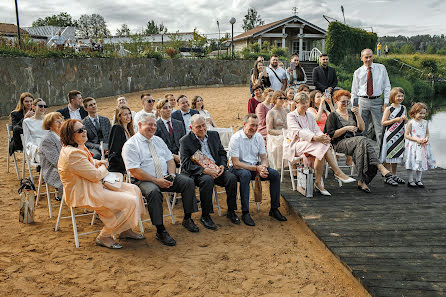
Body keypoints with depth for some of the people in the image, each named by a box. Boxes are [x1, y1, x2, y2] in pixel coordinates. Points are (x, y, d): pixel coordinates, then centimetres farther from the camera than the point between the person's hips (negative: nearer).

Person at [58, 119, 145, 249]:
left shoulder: (79, 147, 7)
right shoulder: (72, 154, -25)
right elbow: (95, 175, -22)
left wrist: (97, 163, 4)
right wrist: (103, 167, 0)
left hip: (93, 186, 11)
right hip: (84, 196, -11)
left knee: (134, 189, 6)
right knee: (130, 201, -17)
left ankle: (125, 230, 15)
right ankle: (104, 236, -3)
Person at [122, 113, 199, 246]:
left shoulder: (158, 140, 16)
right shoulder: (130, 145, -6)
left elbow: (170, 159, 15)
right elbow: (135, 171, -15)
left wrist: (172, 175, -6)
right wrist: (156, 180, -21)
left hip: (165, 177, 6)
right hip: (144, 180, -6)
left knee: (188, 182, -13)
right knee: (154, 192, -38)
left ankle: (187, 219, 0)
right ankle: (160, 231, -27)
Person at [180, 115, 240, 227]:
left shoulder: (214, 135, 11)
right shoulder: (185, 141, -5)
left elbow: (222, 153, 16)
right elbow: (186, 164, -11)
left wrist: (222, 165, -6)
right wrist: (205, 170, -22)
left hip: (216, 169, 5)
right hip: (197, 172, -4)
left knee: (232, 178, -21)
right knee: (207, 180, -36)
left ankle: (231, 211, -3)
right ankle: (205, 216, -22)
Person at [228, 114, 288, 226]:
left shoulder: (259, 137, 2)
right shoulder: (236, 138, -17)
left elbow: (264, 158, 6)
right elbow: (236, 163, -21)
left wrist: (263, 168, -19)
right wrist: (256, 168, -26)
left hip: (255, 166, 6)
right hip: (238, 168, -6)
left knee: (275, 174, -14)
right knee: (246, 174, -38)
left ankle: (274, 209, -2)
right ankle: (245, 213, -31)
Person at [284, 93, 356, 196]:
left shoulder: (310, 115, 19)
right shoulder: (291, 116, -3)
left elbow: (316, 130, 7)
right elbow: (298, 131, -19)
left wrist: (323, 136, -19)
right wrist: (314, 138, -35)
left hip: (309, 143, 6)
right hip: (296, 144, -6)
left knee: (323, 149, -29)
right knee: (322, 146, -30)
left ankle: (318, 182, -26)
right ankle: (338, 172, -26)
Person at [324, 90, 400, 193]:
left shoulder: (351, 113, 24)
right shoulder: (333, 116, 8)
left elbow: (362, 128, 14)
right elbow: (331, 135, -3)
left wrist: (357, 114, 2)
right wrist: (346, 128, -11)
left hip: (356, 142, 5)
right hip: (340, 143, -5)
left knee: (360, 147, -36)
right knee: (362, 140, -36)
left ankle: (361, 181, -45)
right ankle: (382, 170, -47)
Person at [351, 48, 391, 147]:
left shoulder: (381, 68, 7)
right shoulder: (358, 72, 8)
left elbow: (387, 86, 6)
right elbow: (354, 91, 11)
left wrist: (386, 102, -3)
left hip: (377, 101, -1)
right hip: (363, 101, 1)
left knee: (380, 129, -4)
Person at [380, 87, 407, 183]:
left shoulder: (403, 108, 9)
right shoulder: (389, 109, -9)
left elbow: (405, 122, 19)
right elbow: (383, 122, -13)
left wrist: (405, 119, -4)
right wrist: (395, 120, -20)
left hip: (400, 136, 6)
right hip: (390, 136, -6)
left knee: (396, 156, 13)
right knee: (387, 156, -1)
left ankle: (394, 175, 23)